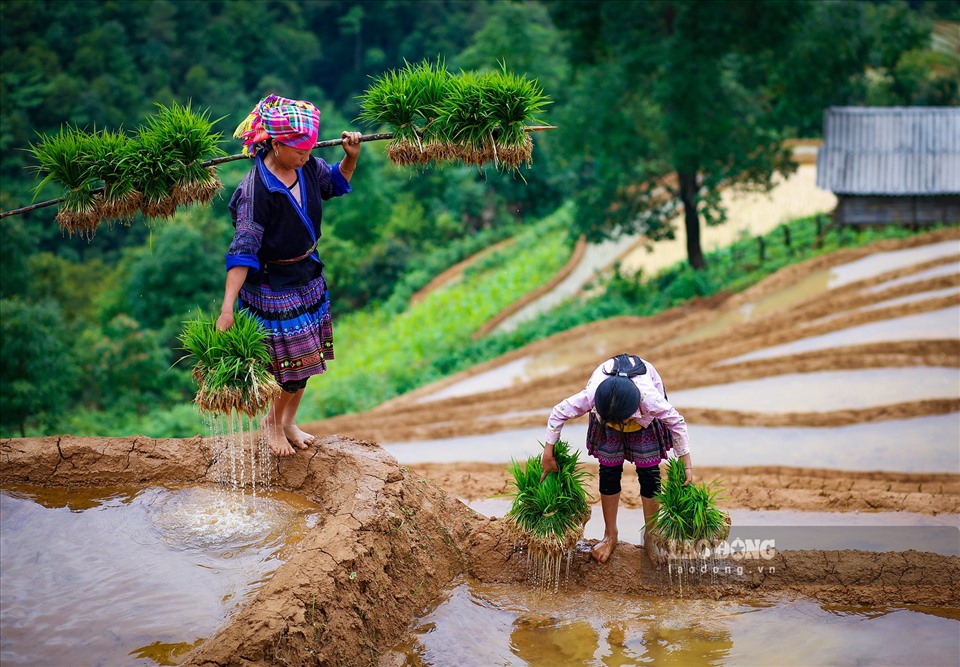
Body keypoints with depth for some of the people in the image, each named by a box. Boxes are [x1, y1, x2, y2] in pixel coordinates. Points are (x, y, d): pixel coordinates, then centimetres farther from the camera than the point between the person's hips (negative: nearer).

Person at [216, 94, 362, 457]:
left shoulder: (308, 167, -7)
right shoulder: (256, 189, -27)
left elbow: (337, 182, 17)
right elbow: (243, 252, -30)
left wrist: (351, 156, -4)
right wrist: (227, 308, -36)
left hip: (308, 274, 7)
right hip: (273, 286, -7)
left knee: (307, 356, 15)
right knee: (295, 359, -1)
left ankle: (287, 422, 33)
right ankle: (273, 421, 24)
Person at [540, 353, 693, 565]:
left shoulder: (650, 398, -45)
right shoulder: (590, 395, -42)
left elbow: (677, 423, -27)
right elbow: (558, 413, -25)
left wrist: (687, 465, -23)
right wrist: (548, 455, -18)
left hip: (645, 416, -1)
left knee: (649, 473, -3)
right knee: (609, 471, 0)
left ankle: (650, 539, 10)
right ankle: (610, 536, 16)